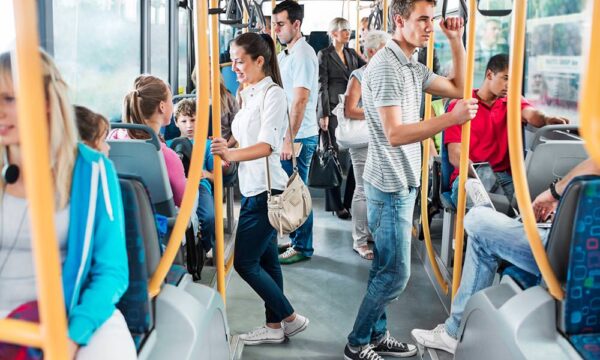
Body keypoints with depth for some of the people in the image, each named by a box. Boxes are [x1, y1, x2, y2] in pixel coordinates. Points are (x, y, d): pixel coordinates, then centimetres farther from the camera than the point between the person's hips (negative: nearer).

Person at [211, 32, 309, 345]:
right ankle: (274, 326, 23)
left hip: (265, 190, -9)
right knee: (266, 260, 13)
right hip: (254, 189, 9)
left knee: (245, 263, -5)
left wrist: (231, 154, -38)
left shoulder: (272, 93, -13)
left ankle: (291, 318, 10)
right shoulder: (249, 94, 13)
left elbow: (267, 145, -24)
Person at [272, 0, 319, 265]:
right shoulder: (285, 54, 15)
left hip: (299, 137, -9)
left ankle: (303, 247, 11)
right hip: (288, 134, 9)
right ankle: (295, 239, 27)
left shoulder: (302, 54, -14)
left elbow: (300, 100, -21)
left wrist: (289, 139, -22)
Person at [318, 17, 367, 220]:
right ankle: (336, 205, 9)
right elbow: (322, 86, -5)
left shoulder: (352, 54, 17)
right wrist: (324, 114, -11)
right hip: (333, 110, -5)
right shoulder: (324, 55, 0)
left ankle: (350, 201, 11)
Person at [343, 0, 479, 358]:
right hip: (390, 186, -9)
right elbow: (395, 134, -25)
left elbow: (458, 88, 19)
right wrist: (451, 118, -29)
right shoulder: (386, 66, -18)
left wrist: (457, 41, 10)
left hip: (402, 182, 9)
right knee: (396, 274, -3)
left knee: (386, 268, 16)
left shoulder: (412, 67, 11)